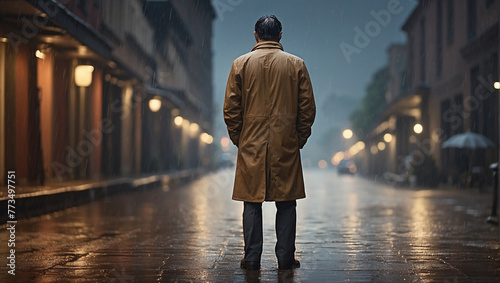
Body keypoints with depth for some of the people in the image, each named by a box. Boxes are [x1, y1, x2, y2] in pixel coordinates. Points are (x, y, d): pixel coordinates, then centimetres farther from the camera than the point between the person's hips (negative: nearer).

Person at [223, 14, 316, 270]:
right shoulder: (296, 64, 2)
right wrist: (300, 139, 11)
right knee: (286, 203, 5)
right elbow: (307, 108, 2)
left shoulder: (240, 64, 1)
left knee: (252, 203, 4)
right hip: (286, 146, 0)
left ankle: (252, 258, 6)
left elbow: (230, 109, 1)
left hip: (251, 146, 0)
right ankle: (286, 258, 6)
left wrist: (238, 139, 12)